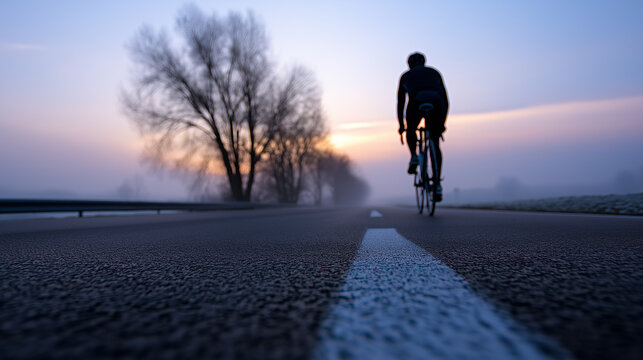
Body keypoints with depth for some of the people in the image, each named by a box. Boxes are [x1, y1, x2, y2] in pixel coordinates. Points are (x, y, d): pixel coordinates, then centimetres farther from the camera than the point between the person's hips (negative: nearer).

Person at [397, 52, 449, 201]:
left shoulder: (406, 76, 32)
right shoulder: (434, 73, 35)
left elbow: (400, 103, 33)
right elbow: (445, 100, 35)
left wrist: (401, 126, 42)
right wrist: (442, 123, 42)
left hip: (416, 102, -1)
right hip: (436, 102, 1)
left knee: (411, 131, 32)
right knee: (435, 145, 16)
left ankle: (414, 156, 5)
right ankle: (437, 184, 11)